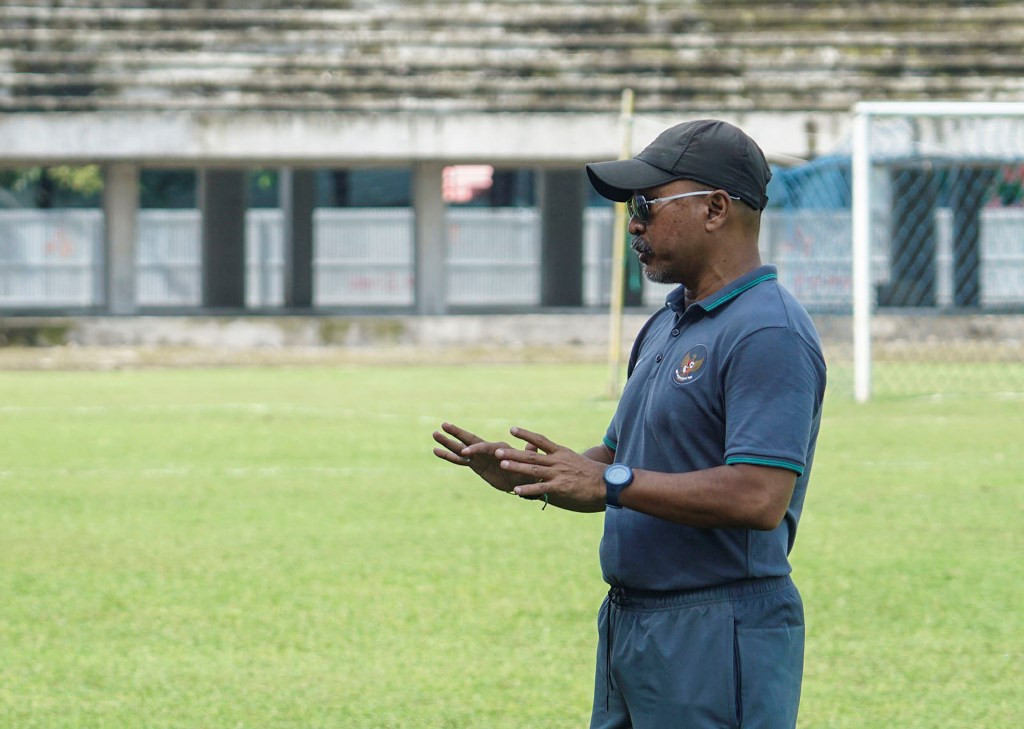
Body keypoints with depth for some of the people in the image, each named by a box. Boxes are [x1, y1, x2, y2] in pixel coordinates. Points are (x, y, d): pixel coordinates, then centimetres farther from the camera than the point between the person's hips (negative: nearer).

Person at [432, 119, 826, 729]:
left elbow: (760, 498, -25)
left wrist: (608, 482, -23)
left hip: (719, 636, -10)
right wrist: (525, 475, 4)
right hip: (627, 627, 10)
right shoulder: (667, 325, 17)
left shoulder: (768, 334, -15)